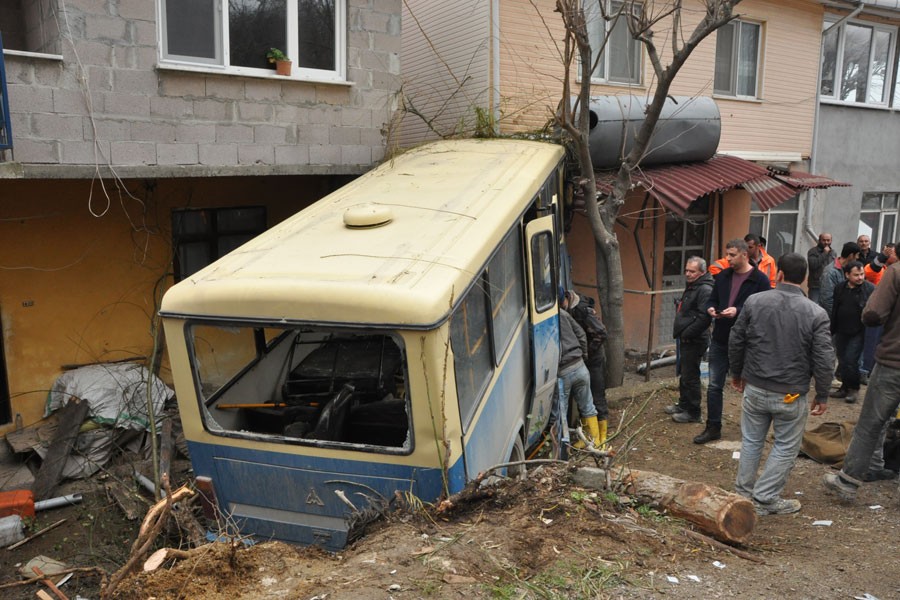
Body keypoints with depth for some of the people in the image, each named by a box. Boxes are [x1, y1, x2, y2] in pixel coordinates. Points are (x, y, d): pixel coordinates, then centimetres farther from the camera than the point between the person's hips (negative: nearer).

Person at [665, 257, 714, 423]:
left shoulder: (705, 290, -18)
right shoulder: (691, 287, 15)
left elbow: (704, 318, -27)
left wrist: (686, 333, -20)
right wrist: (679, 332, 15)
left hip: (694, 341, -10)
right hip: (686, 339, 10)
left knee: (690, 377, -4)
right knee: (683, 374, 20)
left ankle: (693, 413, 7)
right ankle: (683, 405, 33)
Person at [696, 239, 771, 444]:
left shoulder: (760, 280, -11)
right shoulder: (723, 276, 7)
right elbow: (712, 300, 15)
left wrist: (738, 311, -28)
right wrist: (710, 308, -7)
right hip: (720, 340, 5)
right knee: (714, 386, 9)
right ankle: (713, 428, 20)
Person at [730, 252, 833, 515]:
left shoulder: (754, 301, -6)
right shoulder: (816, 313, -11)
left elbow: (736, 341, 1)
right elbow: (824, 360, -10)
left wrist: (737, 373, 17)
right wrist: (822, 395, 3)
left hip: (754, 389, 3)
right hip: (791, 395, -2)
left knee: (751, 441, 17)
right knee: (786, 447, 12)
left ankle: (743, 491, 28)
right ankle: (766, 498, 16)